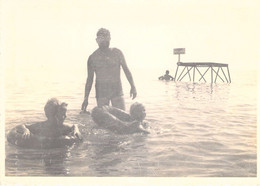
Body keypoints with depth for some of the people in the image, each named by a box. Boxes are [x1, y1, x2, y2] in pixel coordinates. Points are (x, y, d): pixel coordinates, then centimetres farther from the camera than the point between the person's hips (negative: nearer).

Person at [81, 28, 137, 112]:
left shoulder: (117, 53, 5)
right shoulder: (93, 57, 3)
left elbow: (126, 69, 10)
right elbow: (89, 79, 6)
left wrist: (133, 86, 1)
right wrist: (86, 98, 1)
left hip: (117, 91, 1)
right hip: (101, 92, -1)